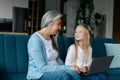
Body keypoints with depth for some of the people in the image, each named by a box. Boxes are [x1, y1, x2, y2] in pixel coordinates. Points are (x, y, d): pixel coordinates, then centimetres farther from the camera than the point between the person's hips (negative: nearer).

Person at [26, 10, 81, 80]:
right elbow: (42, 68, -21)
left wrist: (68, 67, -1)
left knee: (74, 74, -24)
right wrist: (68, 68, -22)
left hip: (53, 71, 7)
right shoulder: (35, 39, -15)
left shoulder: (51, 38, 11)